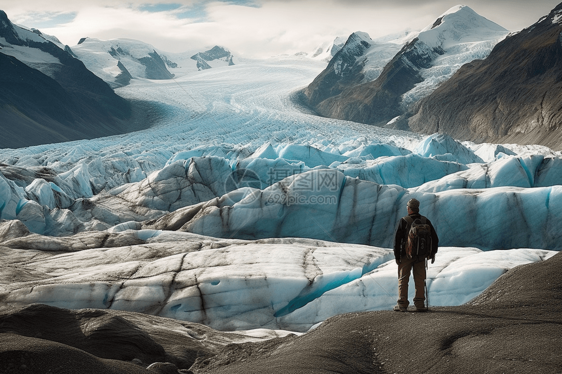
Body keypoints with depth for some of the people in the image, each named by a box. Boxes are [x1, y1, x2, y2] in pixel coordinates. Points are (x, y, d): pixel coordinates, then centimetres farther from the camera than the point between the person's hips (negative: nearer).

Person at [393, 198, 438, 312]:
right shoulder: (425, 221, 4)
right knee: (420, 280, 7)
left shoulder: (404, 221, -7)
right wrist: (433, 253, 17)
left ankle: (402, 304, 3)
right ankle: (419, 304, 5)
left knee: (403, 279, 5)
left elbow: (397, 239, -8)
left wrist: (397, 256, -3)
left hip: (406, 255, -3)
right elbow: (435, 238, 8)